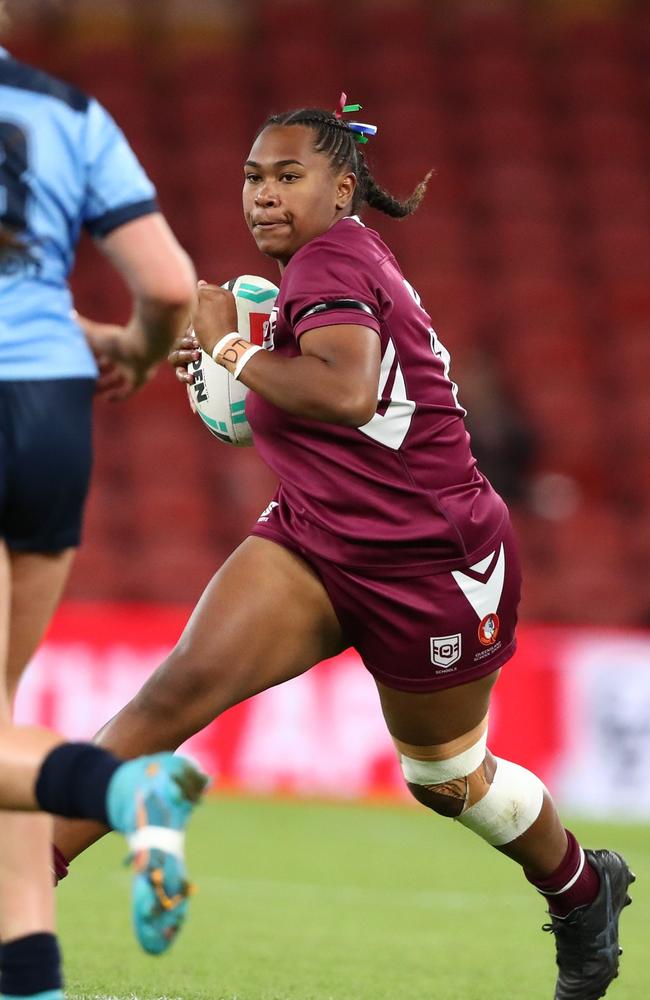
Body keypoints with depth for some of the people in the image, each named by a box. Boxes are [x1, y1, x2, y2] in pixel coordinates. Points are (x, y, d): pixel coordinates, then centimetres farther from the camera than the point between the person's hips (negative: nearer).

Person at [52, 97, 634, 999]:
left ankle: (585, 893, 42)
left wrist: (230, 347, -24)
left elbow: (347, 392, -37)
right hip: (313, 542, 8)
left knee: (445, 777, 13)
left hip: (427, 567, -8)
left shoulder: (331, 261, -19)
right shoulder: (346, 260, 8)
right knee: (181, 687, -16)